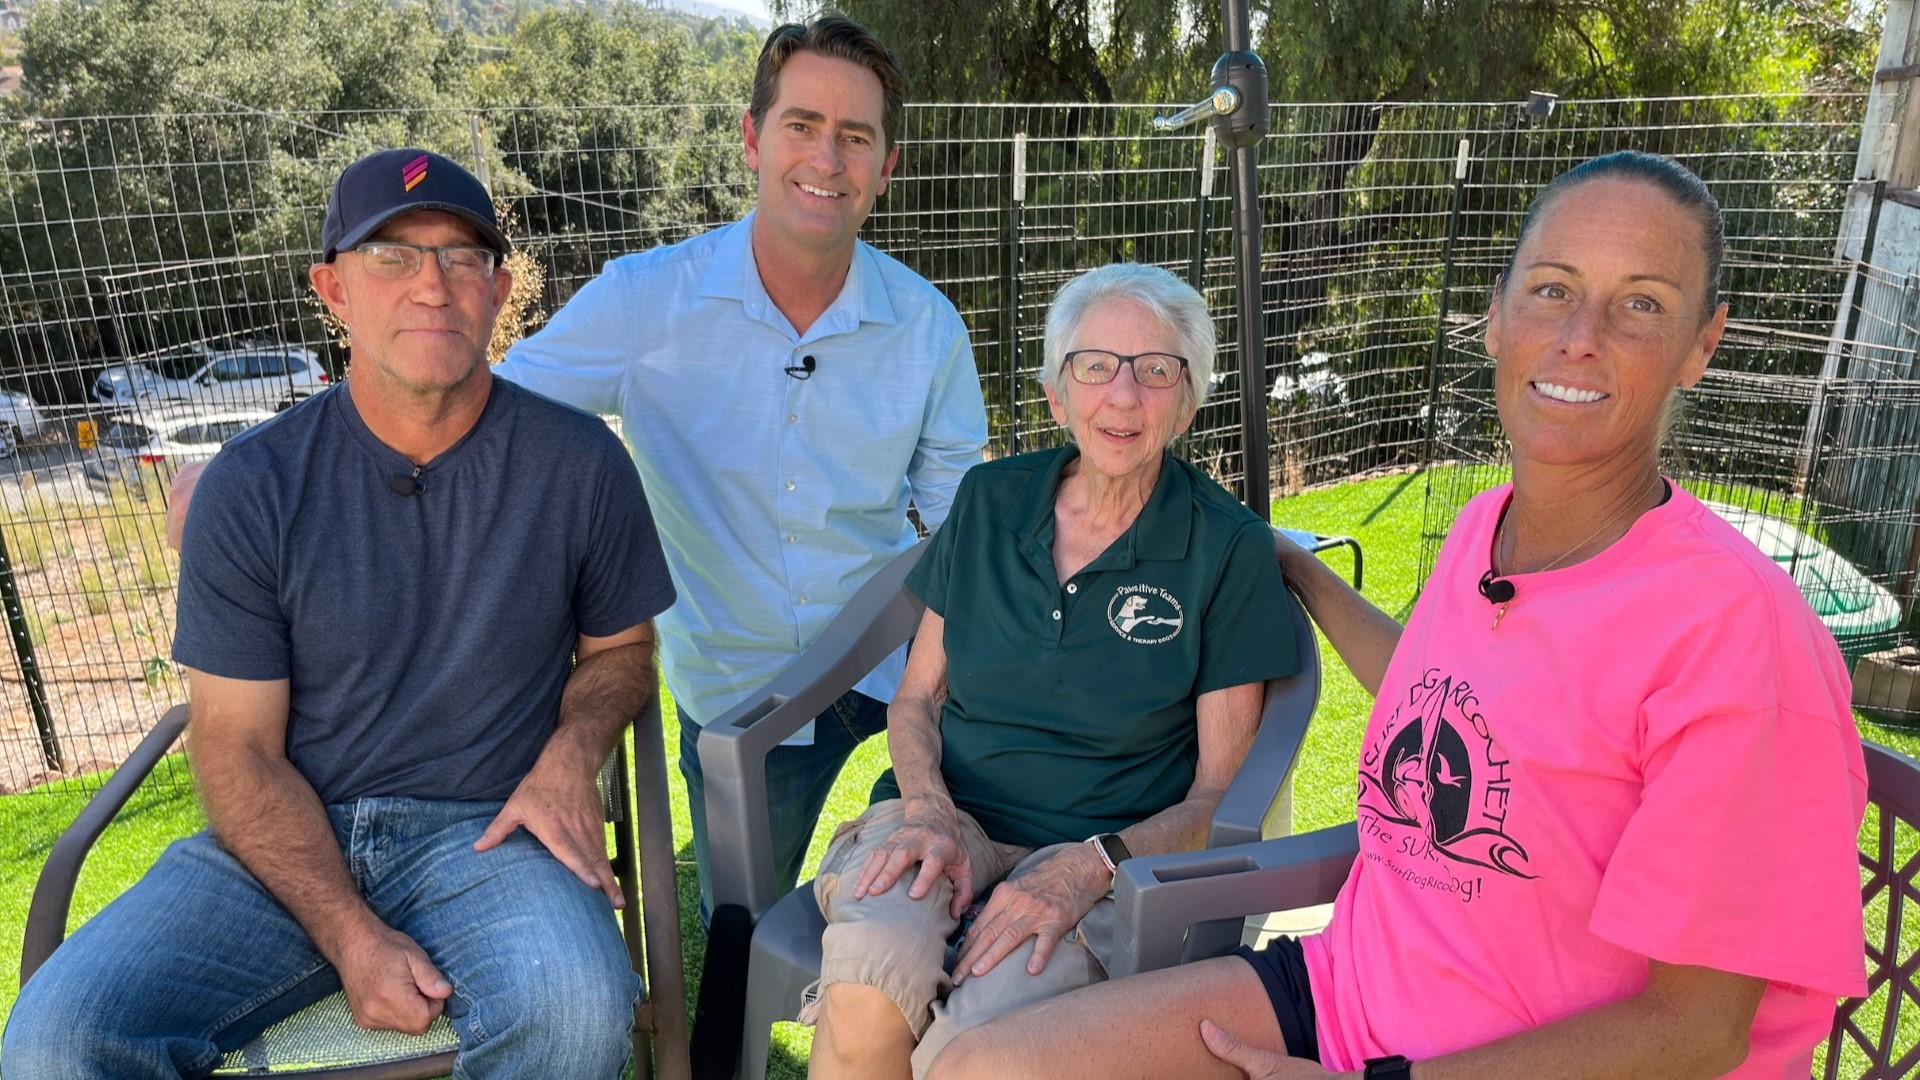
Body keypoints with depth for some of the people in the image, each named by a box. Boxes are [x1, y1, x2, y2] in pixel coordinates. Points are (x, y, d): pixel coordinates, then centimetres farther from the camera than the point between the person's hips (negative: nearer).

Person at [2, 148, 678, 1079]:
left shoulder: (579, 462, -1)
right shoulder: (250, 488, -2)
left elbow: (622, 645, 13)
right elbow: (238, 747, -2)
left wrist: (569, 757, -9)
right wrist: (351, 936, -14)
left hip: (487, 830, -1)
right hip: (287, 840, 1)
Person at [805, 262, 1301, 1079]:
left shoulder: (1230, 551, -3)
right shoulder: (989, 501, 7)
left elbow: (1219, 792, -2)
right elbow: (916, 697, 11)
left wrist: (1092, 863, -18)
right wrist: (928, 810, -10)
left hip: (1107, 853, -2)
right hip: (949, 813, 3)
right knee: (871, 977, -32)